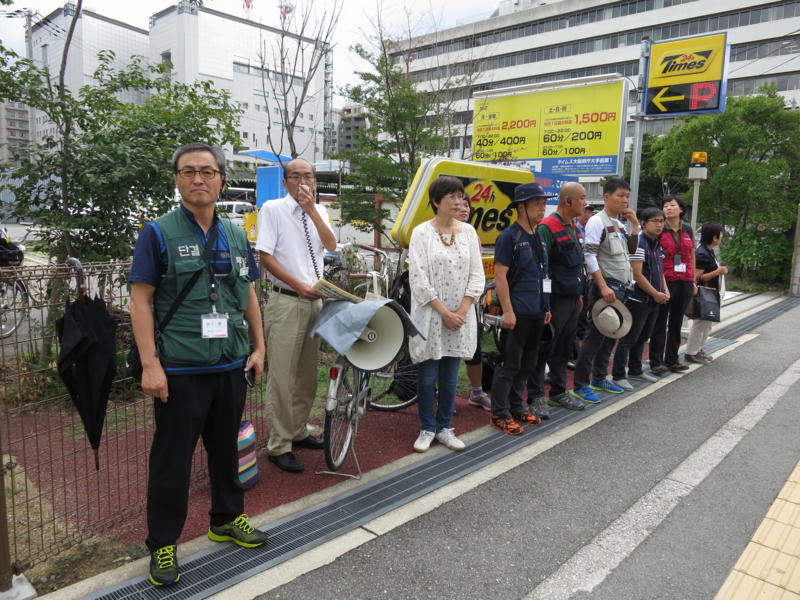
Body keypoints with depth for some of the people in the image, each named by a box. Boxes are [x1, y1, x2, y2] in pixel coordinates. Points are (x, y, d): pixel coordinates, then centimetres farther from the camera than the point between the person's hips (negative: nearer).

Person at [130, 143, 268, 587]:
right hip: (179, 370, -4)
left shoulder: (236, 236, 9)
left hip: (231, 366, 5)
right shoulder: (158, 233, -5)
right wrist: (150, 365, -15)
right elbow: (140, 301, -9)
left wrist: (258, 347, 8)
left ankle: (227, 518, 37)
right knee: (172, 458, 7)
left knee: (226, 447, 18)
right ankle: (162, 543, 24)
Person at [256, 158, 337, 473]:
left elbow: (331, 245, -3)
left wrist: (312, 211, -11)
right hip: (287, 302, -6)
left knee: (308, 373, 14)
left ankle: (298, 431, 30)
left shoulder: (319, 211, 12)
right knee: (283, 376, -3)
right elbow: (265, 256, -9)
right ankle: (279, 446, 8)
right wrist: (298, 284, -16)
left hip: (315, 301, 6)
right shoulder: (272, 209, -4)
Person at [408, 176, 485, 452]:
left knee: (450, 375, 10)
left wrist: (461, 311, -7)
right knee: (428, 375, 3)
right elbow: (419, 279, -10)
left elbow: (477, 274, 4)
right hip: (430, 315, -3)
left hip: (460, 315, 3)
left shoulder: (468, 231, 5)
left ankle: (444, 428, 24)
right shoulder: (422, 232, -5)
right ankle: (427, 429, 20)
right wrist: (444, 312, -13)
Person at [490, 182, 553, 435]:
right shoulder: (509, 236, -10)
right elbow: (500, 276, -15)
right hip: (517, 313, -8)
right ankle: (500, 414, 8)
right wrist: (507, 311, -19)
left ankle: (516, 407, 27)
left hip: (536, 313, 8)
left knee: (527, 364, 15)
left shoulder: (538, 237, 14)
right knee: (510, 365, -2)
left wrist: (546, 307, 17)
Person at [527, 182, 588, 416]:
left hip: (573, 299, 9)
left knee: (564, 348, 15)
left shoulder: (574, 229, 15)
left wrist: (580, 294, 21)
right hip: (555, 299, -9)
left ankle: (558, 392, 26)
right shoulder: (548, 228, -14)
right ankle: (536, 397, 8)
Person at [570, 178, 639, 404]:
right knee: (595, 336, -8)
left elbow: (631, 251, 22)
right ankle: (580, 385, -3)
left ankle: (599, 379, 24)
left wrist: (635, 224, 9)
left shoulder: (619, 225, 16)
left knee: (611, 335, 13)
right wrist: (603, 287, -24)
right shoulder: (597, 222, -10)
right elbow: (589, 256, -18)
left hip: (620, 287, 9)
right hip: (604, 287, -9)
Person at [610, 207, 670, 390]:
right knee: (629, 339, -4)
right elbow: (637, 275, -20)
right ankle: (618, 375, 2)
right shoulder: (639, 243, -16)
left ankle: (635, 370, 29)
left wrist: (665, 291, 5)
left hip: (654, 300, 9)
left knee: (642, 338, 17)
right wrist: (656, 294, -13)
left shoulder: (657, 245, 12)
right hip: (639, 300, -9)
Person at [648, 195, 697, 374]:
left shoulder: (688, 231, 11)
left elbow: (692, 256, 16)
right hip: (665, 281, -5)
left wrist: (694, 280, 13)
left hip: (684, 282, 5)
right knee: (660, 322, -1)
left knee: (677, 321, 10)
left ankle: (672, 359, 19)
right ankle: (656, 361, 4)